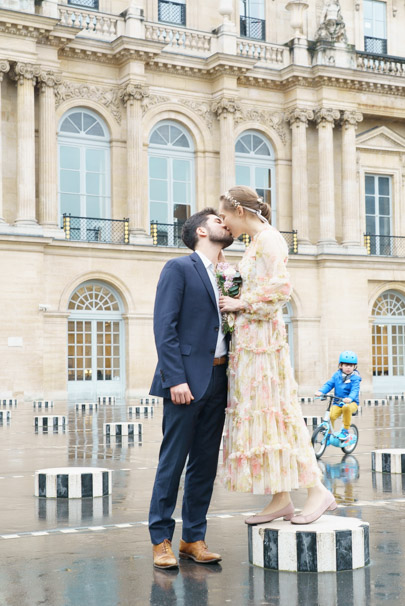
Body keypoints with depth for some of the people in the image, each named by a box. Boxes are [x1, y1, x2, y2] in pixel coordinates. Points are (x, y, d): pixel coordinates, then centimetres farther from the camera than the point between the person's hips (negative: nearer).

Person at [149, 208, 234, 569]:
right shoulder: (179, 268, -2)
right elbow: (165, 326, -10)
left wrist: (231, 380, 7)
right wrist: (175, 378, -18)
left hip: (217, 380, 7)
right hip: (187, 380, -7)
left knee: (206, 464, 9)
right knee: (173, 461, -2)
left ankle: (194, 538, 17)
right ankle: (161, 539, 7)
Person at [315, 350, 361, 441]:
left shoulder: (355, 378, -6)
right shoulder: (337, 375, 6)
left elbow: (355, 390, -19)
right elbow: (329, 384, 3)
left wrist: (350, 398, -40)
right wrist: (321, 391, -17)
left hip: (351, 403, -3)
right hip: (337, 402, 3)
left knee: (346, 407, -39)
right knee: (330, 416, -23)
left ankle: (346, 430, -19)